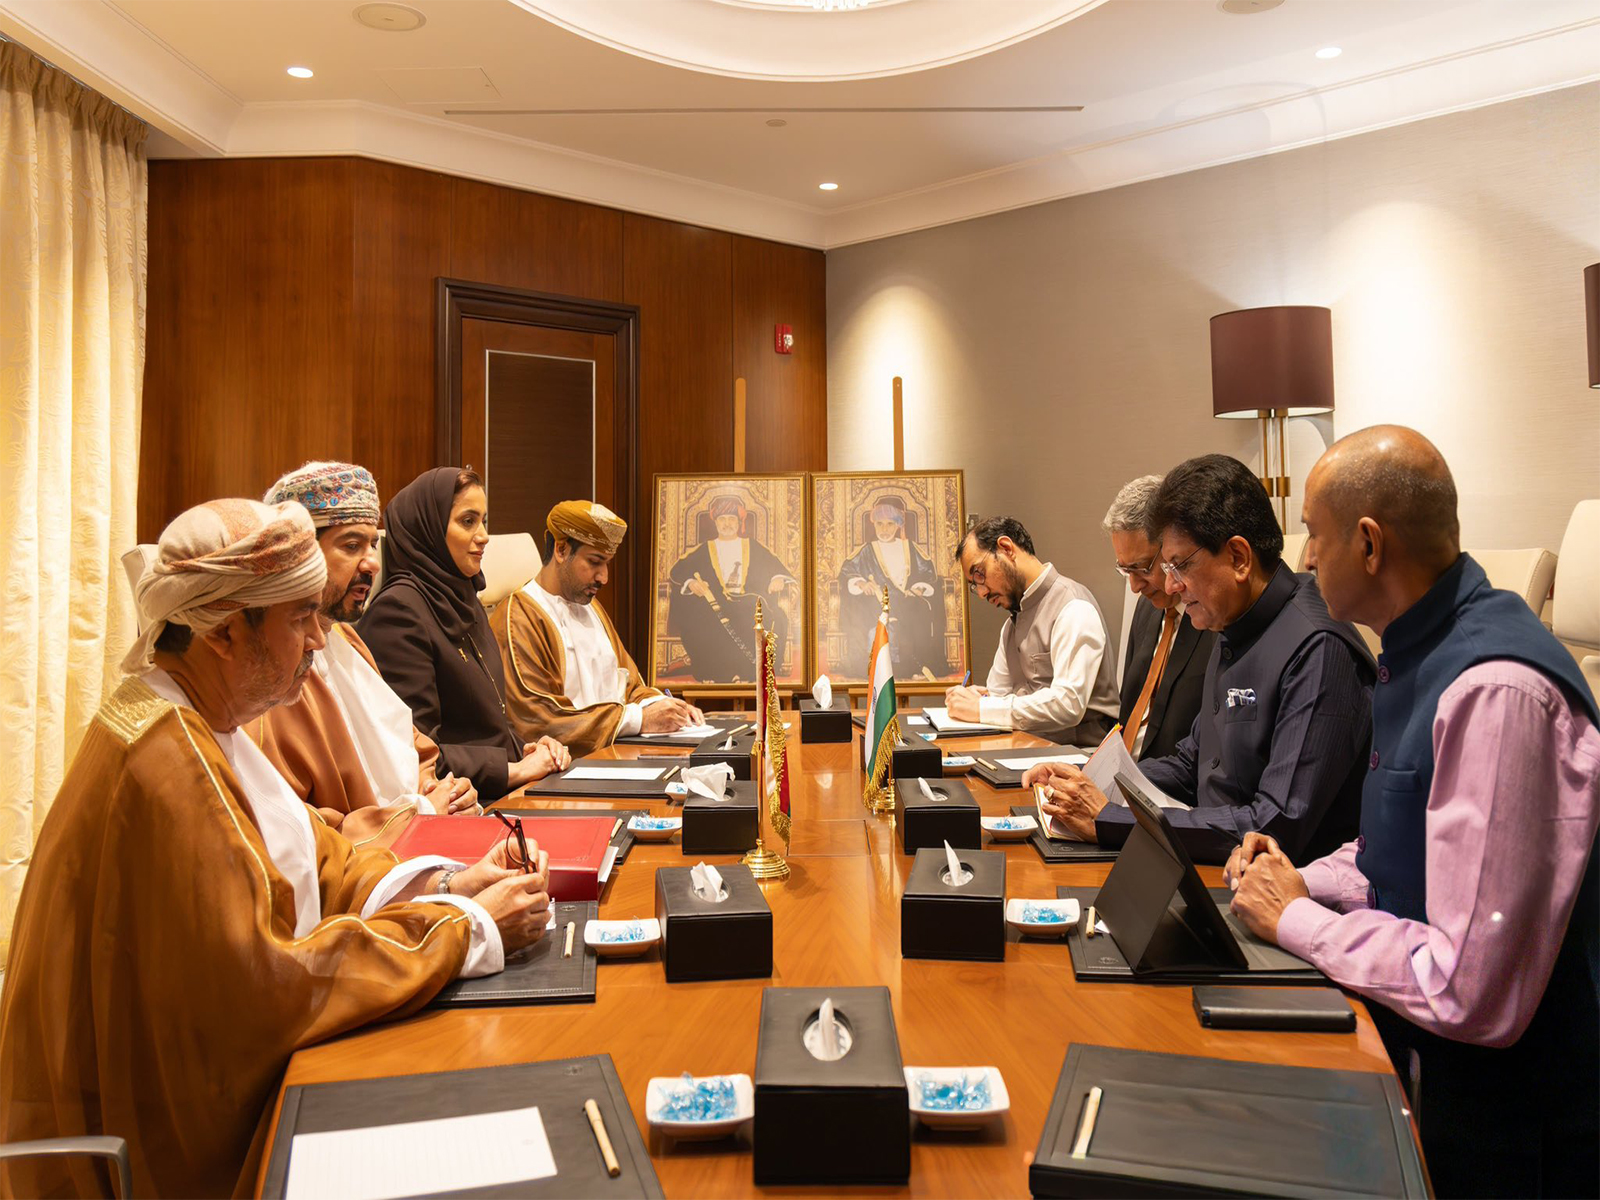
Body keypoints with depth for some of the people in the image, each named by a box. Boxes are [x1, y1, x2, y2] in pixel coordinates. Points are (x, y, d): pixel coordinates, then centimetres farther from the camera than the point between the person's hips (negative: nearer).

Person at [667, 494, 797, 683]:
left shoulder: (753, 546, 18)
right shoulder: (704, 549, 17)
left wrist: (779, 579, -12)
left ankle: (748, 673, -25)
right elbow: (677, 570, 10)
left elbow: (776, 567, 12)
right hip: (715, 606, 0)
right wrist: (691, 582, -12)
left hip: (749, 605, 0)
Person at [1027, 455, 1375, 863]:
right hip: (1218, 872, 7)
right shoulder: (1231, 636, 11)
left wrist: (1108, 822, -20)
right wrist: (1091, 785, 5)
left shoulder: (1318, 650, -18)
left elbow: (1279, 827, -22)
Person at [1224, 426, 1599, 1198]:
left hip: (1492, 1112, -8)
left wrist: (1294, 920, -16)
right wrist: (1303, 882, 1)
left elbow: (1468, 993, -29)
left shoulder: (1497, 692, -28)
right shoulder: (1419, 656, 3)